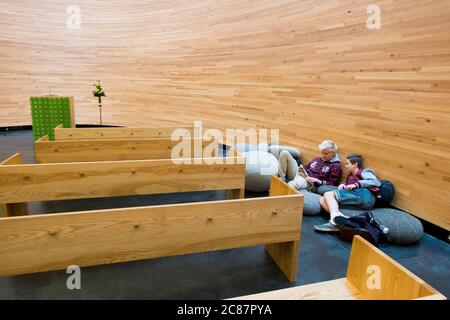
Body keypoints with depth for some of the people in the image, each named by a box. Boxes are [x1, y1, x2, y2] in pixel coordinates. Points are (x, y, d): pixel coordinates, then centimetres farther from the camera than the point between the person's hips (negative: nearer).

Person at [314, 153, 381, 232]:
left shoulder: (364, 172, 11)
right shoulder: (350, 175, 33)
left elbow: (377, 183, -5)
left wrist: (356, 184, -11)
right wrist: (342, 185, 11)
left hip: (364, 196, -7)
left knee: (328, 194, -16)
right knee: (322, 200, -6)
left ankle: (335, 222, -35)